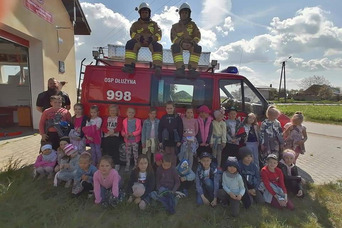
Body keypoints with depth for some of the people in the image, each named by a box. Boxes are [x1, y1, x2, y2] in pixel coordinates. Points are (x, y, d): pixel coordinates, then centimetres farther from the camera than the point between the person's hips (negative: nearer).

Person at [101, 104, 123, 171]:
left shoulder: (119, 118, 4)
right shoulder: (106, 118, 12)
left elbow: (119, 128, -8)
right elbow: (103, 127, 1)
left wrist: (114, 131, -25)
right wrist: (108, 131, -18)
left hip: (115, 136, -3)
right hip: (106, 136, 3)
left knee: (115, 151, -1)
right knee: (106, 151, 9)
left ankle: (117, 164, 8)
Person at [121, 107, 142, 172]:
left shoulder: (138, 121, -4)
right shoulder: (124, 121, 4)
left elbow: (139, 130, -7)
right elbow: (122, 130, 8)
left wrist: (132, 134, -19)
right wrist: (125, 134, -13)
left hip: (135, 140, -2)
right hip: (127, 140, 2)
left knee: (135, 153, 4)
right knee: (128, 153, 11)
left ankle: (136, 166, 17)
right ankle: (127, 166, 22)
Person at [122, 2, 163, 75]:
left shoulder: (154, 23, 23)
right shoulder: (136, 24, 24)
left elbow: (158, 34, 7)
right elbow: (132, 33, 5)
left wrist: (151, 39, -16)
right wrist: (140, 38, -17)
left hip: (151, 41, 0)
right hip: (138, 41, 1)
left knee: (157, 46, -35)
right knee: (130, 43, -32)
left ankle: (157, 67, -49)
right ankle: (129, 65, -44)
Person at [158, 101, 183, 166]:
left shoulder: (177, 118, -3)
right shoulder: (163, 118, 1)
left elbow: (180, 130, -2)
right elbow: (160, 130, 2)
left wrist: (179, 141, -6)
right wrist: (160, 141, -1)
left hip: (174, 140, -1)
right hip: (165, 141, 1)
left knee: (173, 156, 9)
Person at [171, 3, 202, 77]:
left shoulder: (192, 24, 19)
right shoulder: (175, 26, 17)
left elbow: (197, 36, 4)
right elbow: (173, 38, 0)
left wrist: (191, 43, -18)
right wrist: (182, 43, -21)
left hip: (191, 45, 1)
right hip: (179, 44, 0)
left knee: (197, 47, -33)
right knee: (175, 46, -35)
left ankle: (192, 68, -42)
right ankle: (180, 68, -46)